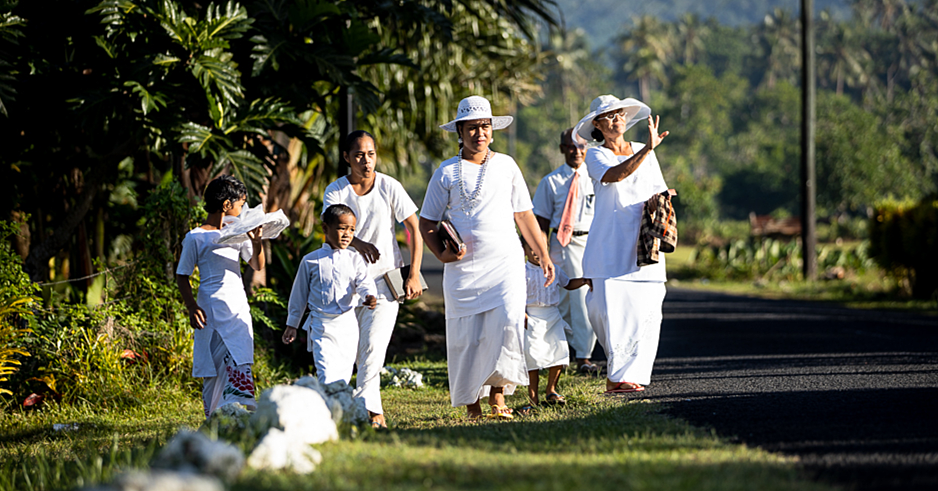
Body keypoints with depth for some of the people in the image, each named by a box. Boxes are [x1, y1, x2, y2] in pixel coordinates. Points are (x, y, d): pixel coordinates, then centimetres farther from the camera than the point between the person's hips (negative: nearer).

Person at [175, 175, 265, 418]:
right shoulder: (195, 238, -2)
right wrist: (192, 307, -12)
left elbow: (257, 265, 15)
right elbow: (182, 277, 1)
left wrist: (256, 242, -4)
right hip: (211, 309, -4)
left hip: (238, 307, 4)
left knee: (239, 363, -11)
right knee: (212, 370, -1)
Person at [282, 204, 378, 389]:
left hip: (348, 326, 2)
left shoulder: (355, 260, 4)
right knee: (326, 374, -15)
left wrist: (369, 296, -35)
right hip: (321, 327, -2)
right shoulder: (311, 261, 1)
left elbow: (364, 283, -11)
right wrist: (292, 324, 13)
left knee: (343, 374, 10)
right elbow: (300, 293, 9)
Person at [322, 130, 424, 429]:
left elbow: (415, 228, -1)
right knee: (357, 350, 7)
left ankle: (364, 406, -15)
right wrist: (358, 242, -39)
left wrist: (414, 275, -8)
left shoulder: (389, 187, -5)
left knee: (374, 346, -16)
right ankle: (374, 409, 19)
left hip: (385, 278, -2)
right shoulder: (336, 191, -2)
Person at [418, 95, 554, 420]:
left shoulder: (505, 165, 13)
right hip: (464, 268, -1)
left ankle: (498, 394, -11)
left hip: (506, 262, 1)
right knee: (467, 335, -3)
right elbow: (427, 222, 8)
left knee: (507, 323, -19)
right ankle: (471, 404, 8)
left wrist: (544, 256, 17)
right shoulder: (447, 173, 6)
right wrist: (441, 253, -10)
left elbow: (524, 215, 20)